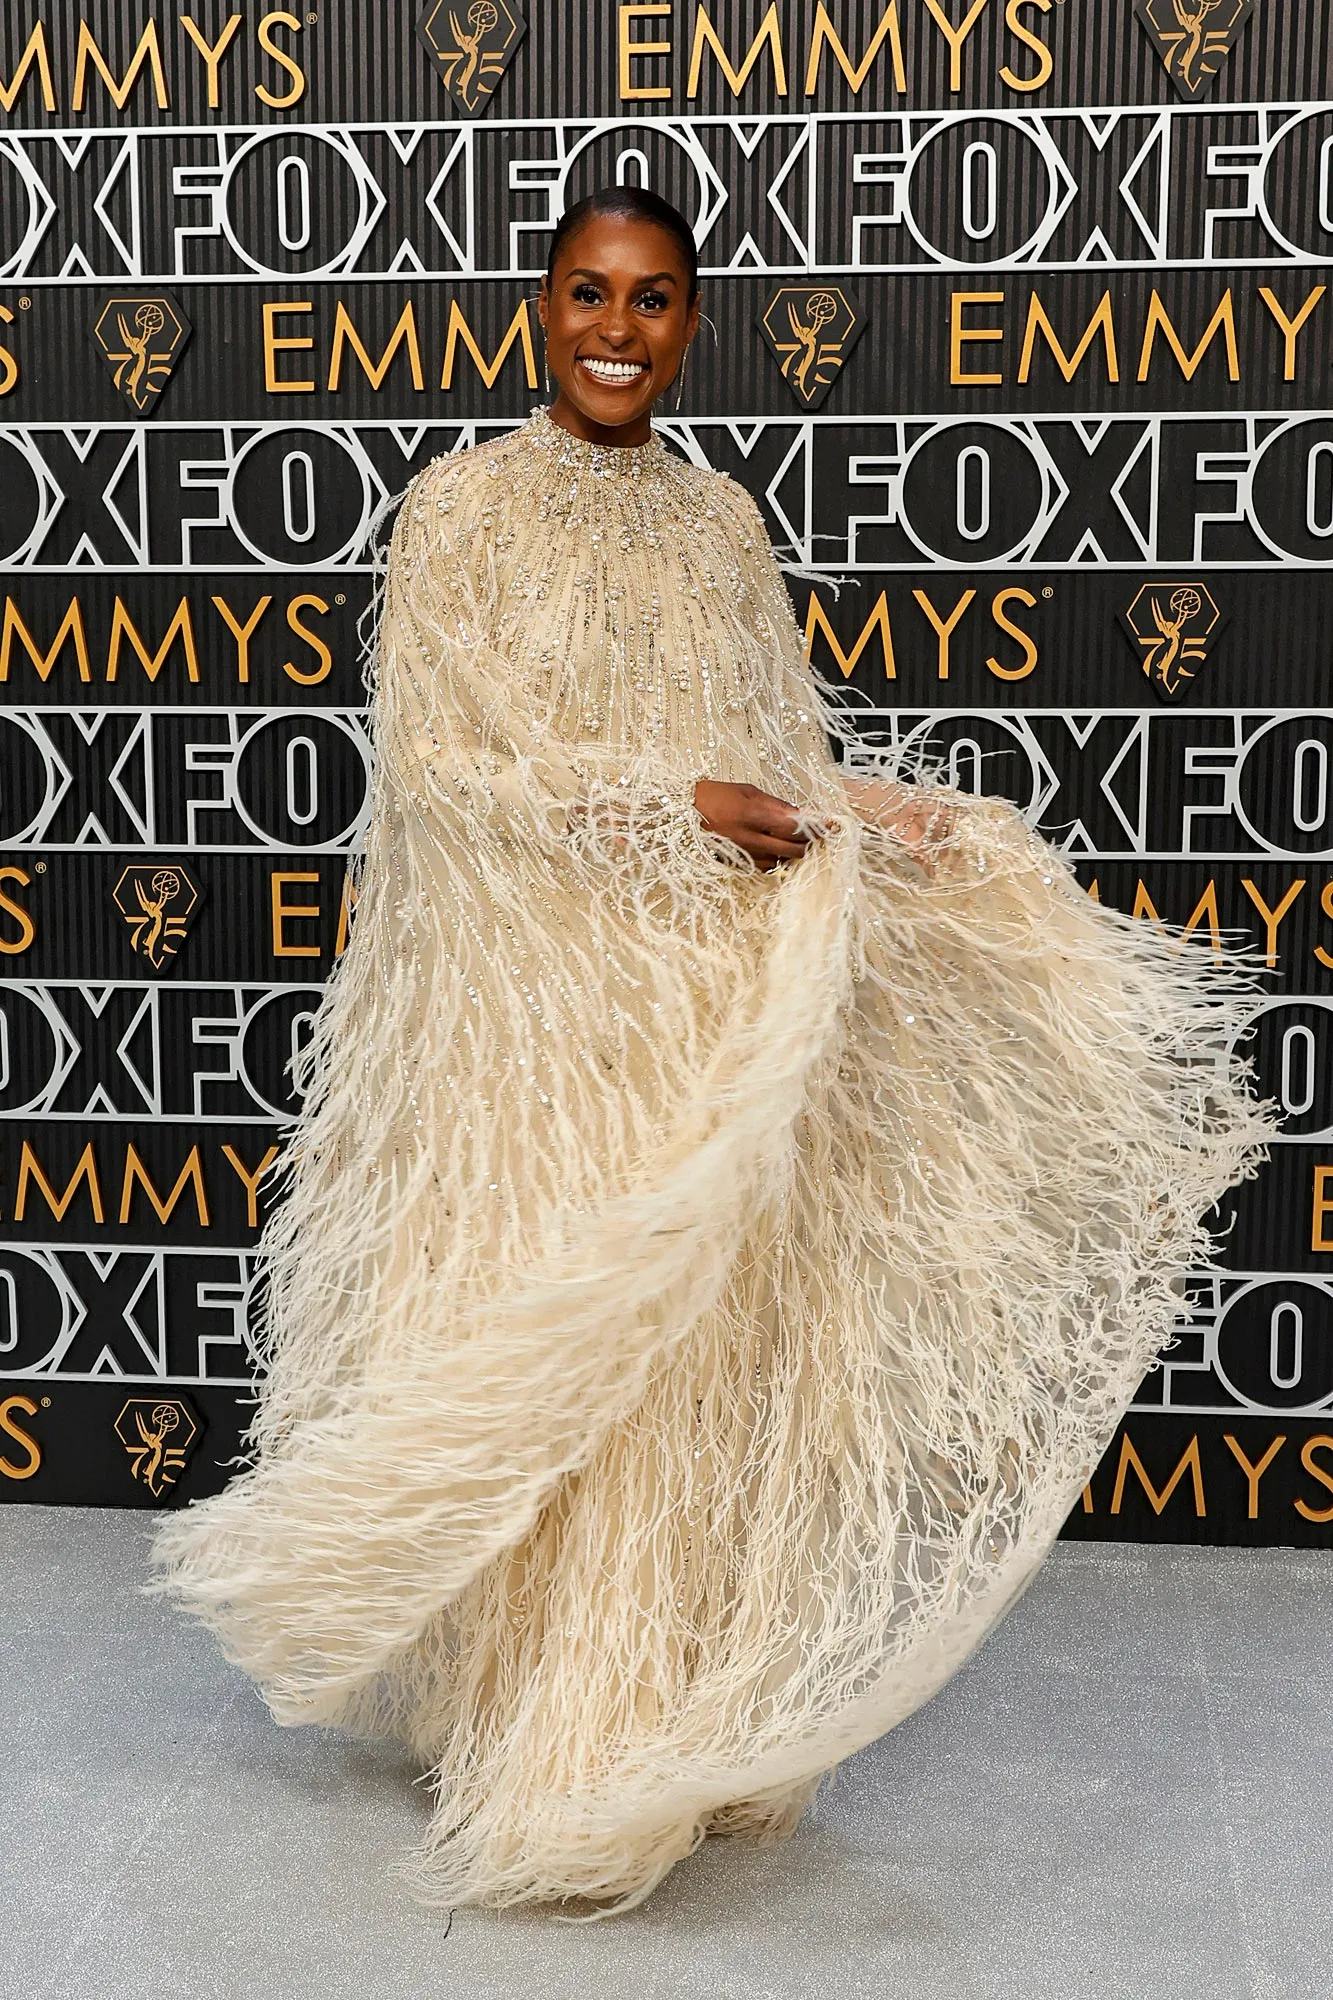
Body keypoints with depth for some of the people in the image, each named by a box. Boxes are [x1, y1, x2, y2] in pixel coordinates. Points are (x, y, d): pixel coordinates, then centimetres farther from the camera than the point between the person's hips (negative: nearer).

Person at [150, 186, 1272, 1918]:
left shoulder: (722, 518, 13)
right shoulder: (465, 503, -2)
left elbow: (787, 753, 14)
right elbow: (435, 759, -10)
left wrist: (943, 837, -3)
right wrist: (671, 809, -17)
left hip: (717, 1007, 5)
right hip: (533, 1003, -5)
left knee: (714, 1339, 9)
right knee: (551, 1352, -1)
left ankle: (693, 1732, 27)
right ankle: (558, 1764, 15)